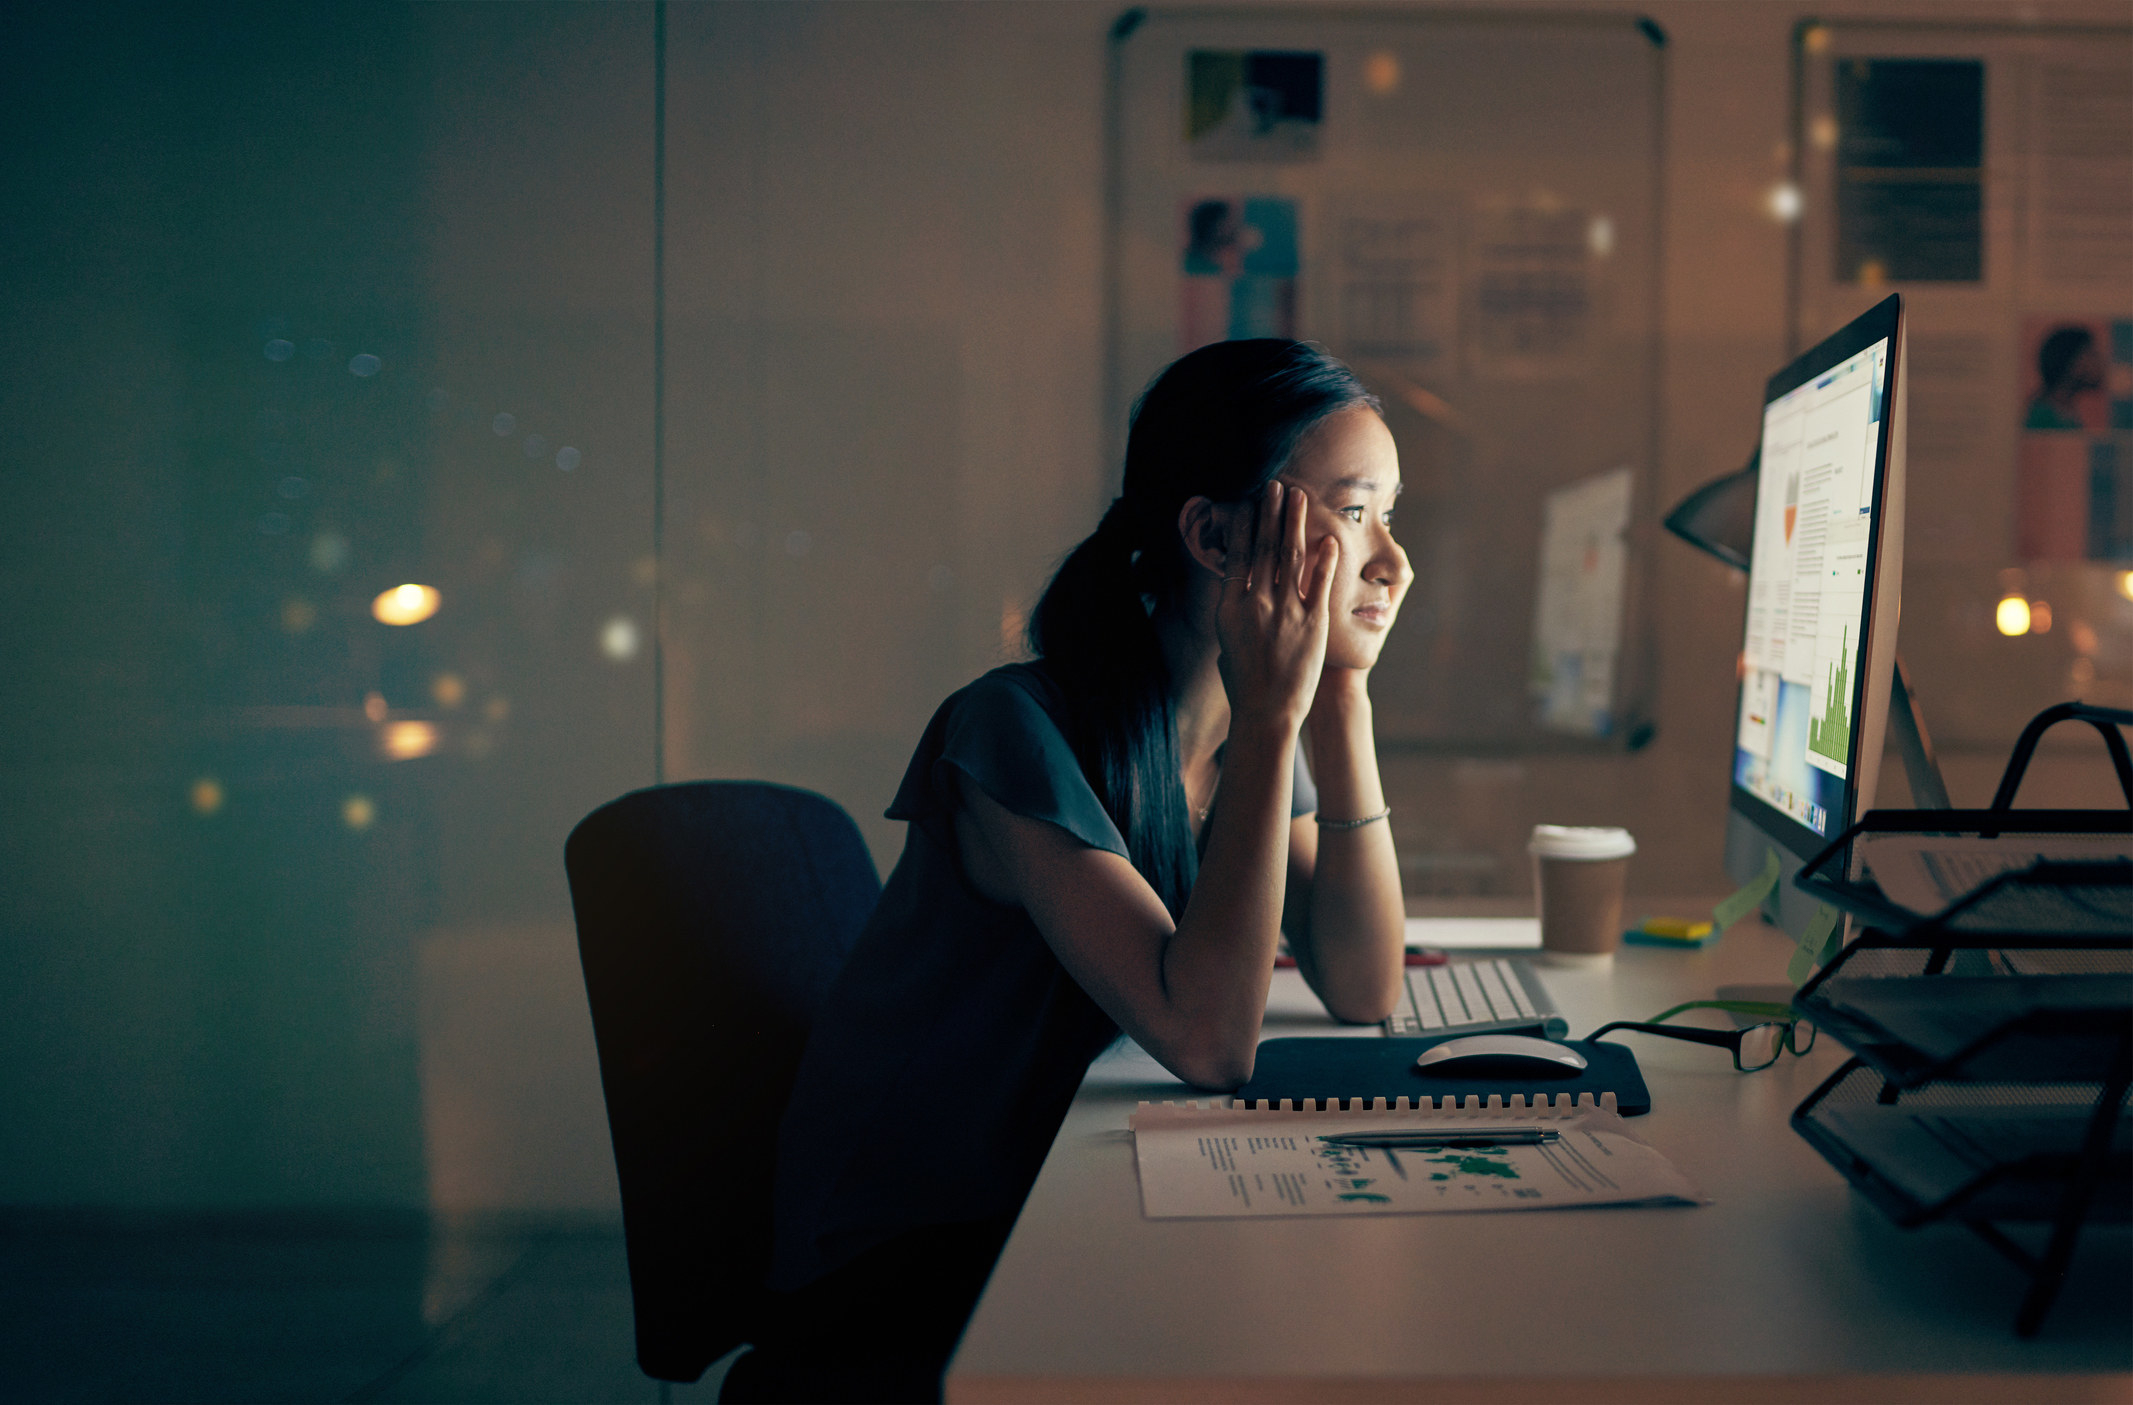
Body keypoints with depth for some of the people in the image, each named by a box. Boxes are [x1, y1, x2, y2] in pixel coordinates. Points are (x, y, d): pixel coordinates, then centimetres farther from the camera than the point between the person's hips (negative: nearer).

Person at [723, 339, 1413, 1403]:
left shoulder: (1258, 734, 1)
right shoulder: (1020, 733, -23)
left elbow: (1363, 995, -9)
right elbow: (1206, 1040, -30)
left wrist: (1341, 697, -15)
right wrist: (1270, 715, -29)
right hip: (892, 1271, -7)